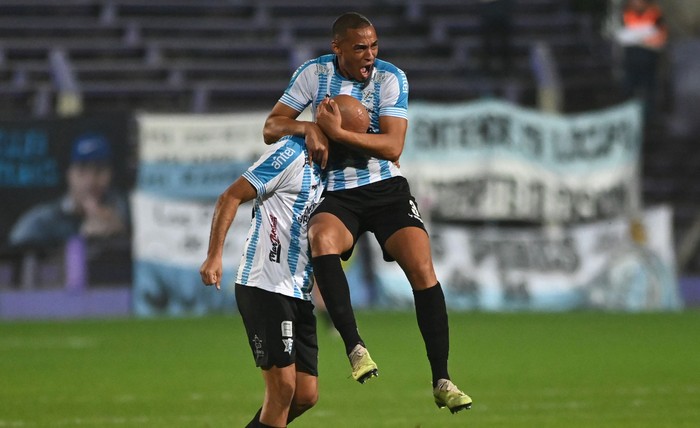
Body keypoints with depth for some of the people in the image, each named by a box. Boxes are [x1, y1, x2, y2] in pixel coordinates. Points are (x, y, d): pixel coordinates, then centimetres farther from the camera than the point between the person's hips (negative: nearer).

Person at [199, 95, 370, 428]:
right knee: (283, 387, -13)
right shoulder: (291, 153, -9)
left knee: (306, 395, 4)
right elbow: (231, 197, -11)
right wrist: (214, 256, -19)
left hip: (298, 294, 9)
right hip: (264, 286, -9)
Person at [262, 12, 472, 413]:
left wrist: (337, 132, -24)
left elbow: (392, 146, -13)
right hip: (337, 195, 0)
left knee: (422, 267, -19)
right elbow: (271, 127, 1)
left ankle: (441, 381, -13)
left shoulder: (391, 78, -5)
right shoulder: (314, 73, -1)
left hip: (387, 188, 0)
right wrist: (307, 127, -20)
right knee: (322, 237, -35)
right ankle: (355, 346, -35)